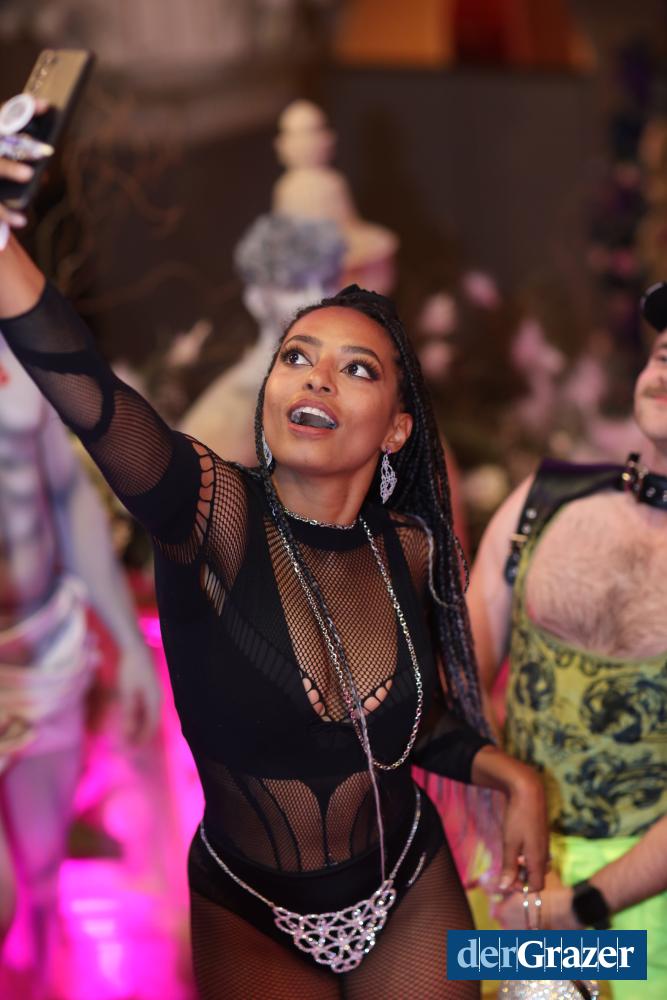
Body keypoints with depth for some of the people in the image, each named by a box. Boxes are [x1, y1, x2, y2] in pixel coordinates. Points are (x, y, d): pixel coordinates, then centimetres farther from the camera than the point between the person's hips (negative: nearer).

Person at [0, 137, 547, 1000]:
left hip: (411, 896, 3)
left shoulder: (409, 549, -9)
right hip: (248, 919, -3)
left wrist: (510, 775, -9)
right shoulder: (218, 515, -21)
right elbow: (87, 395, -43)